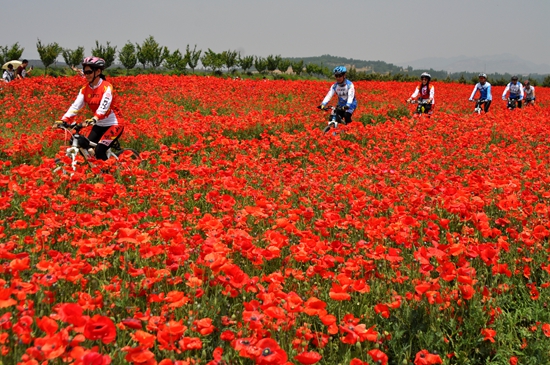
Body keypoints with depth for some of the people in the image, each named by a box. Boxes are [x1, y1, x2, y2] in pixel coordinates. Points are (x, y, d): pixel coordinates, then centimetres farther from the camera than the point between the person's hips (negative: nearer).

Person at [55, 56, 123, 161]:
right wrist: (63, 120, -23)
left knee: (99, 151, -21)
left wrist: (93, 119, -50)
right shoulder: (85, 89, -1)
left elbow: (104, 107, -32)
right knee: (84, 148, -1)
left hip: (112, 125, -7)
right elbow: (75, 106, -9)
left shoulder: (106, 87, -18)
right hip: (98, 126, 7)